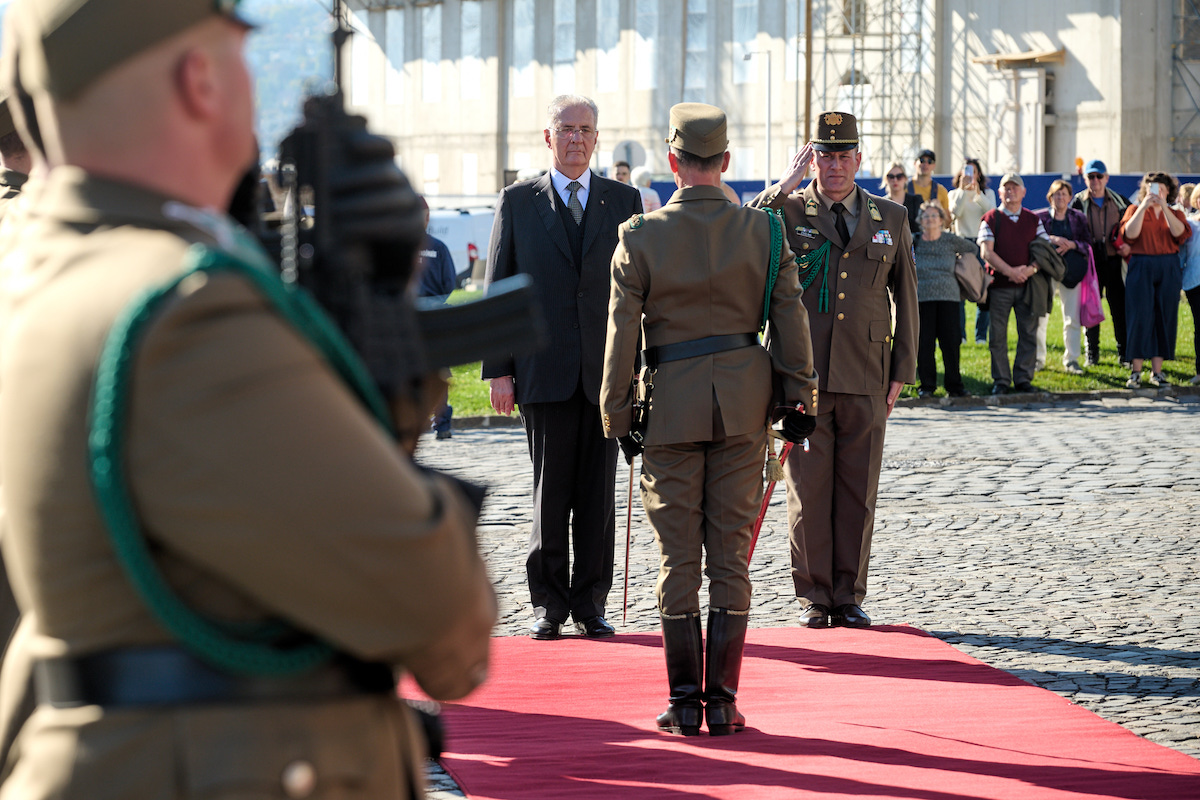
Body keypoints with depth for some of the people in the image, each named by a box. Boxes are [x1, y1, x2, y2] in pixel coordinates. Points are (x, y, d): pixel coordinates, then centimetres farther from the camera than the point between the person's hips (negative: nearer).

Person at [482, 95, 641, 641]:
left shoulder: (625, 201, 10)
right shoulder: (518, 202, 7)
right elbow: (498, 290, 6)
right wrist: (498, 369, -1)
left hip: (606, 372, 1)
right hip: (544, 371, -1)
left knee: (599, 493, 3)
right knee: (550, 493, 1)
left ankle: (590, 602, 11)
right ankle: (548, 604, 9)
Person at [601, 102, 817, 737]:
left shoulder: (640, 238, -6)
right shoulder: (764, 231, -2)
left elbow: (622, 333, -4)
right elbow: (790, 322, 0)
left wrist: (616, 416, 4)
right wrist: (800, 400, 8)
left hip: (672, 404, -1)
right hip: (744, 406, 1)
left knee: (678, 556, 5)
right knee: (731, 553, 5)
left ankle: (684, 702, 6)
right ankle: (722, 701, 5)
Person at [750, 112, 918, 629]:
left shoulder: (891, 219, 11)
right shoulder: (787, 213, 4)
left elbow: (905, 296, 14)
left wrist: (902, 371, 9)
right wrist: (781, 189, -15)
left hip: (865, 380, 2)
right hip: (803, 375, -2)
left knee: (858, 492, 5)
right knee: (808, 490, 1)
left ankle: (849, 596, 13)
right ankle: (813, 597, 9)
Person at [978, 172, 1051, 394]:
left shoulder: (1033, 220, 12)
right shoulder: (991, 219, 3)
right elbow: (986, 252, -6)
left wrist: (1031, 269, -11)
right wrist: (1010, 271, -16)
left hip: (1027, 284, 2)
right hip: (999, 286, -2)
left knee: (1028, 333, 1)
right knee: (997, 336, 0)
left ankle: (1023, 378, 9)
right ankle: (1001, 380, 7)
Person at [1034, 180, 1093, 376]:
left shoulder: (1078, 219, 11)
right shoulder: (1039, 218, 6)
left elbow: (1088, 244, 7)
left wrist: (1071, 244, -11)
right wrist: (1051, 240, -18)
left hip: (1071, 271, 1)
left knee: (1073, 318, -2)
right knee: (1040, 317, -2)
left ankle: (1071, 360, 5)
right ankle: (1038, 358, 10)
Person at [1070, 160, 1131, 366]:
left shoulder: (1119, 202, 7)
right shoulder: (1079, 202, 2)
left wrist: (1128, 246, -2)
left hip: (1114, 262, 1)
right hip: (1091, 262, -1)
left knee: (1119, 308, 1)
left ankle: (1124, 353, 9)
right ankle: (1092, 354, 12)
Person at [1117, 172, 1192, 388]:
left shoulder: (1175, 214, 14)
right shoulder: (1135, 209, 9)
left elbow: (1179, 233, -8)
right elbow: (1129, 234, -9)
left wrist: (1164, 208, -13)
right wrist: (1144, 207, -12)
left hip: (1169, 270, 2)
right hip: (1141, 268, -2)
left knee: (1164, 318, 2)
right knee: (1140, 317, -7)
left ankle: (1157, 372, 9)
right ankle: (1135, 372, -3)